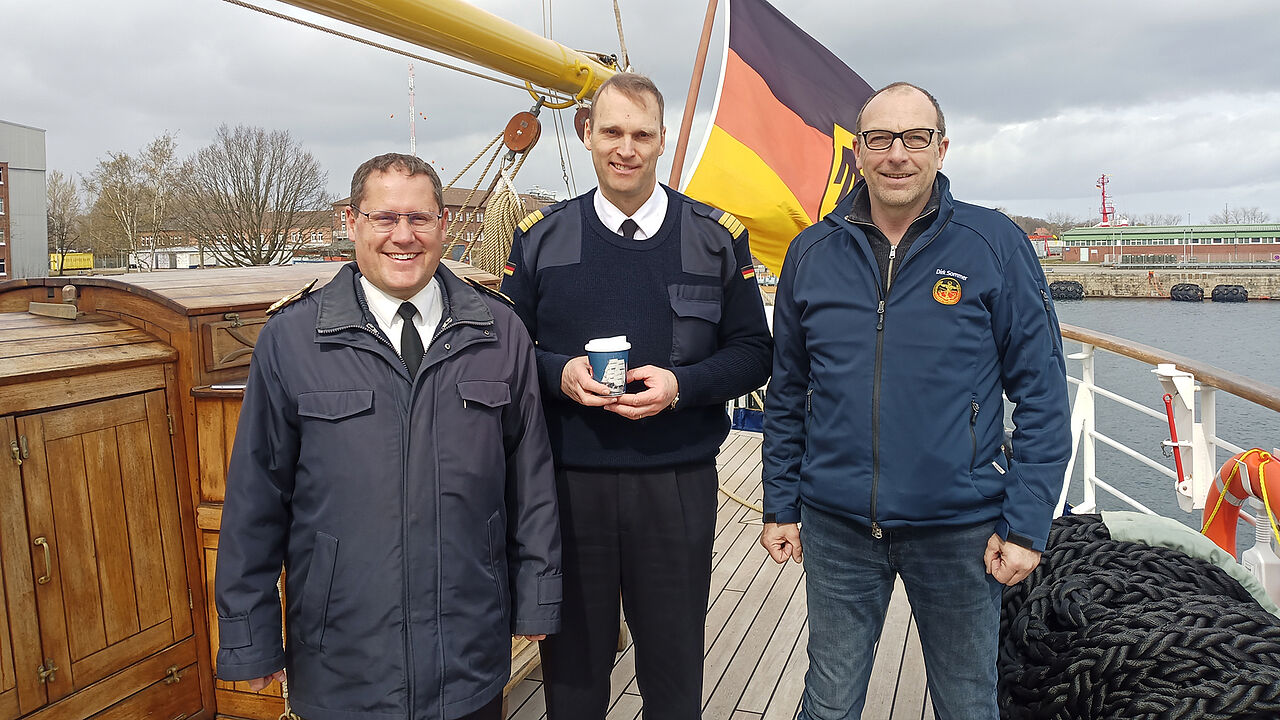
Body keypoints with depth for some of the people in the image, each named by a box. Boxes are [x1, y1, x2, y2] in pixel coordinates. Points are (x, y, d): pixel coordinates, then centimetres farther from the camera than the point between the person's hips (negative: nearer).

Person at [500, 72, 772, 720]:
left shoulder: (717, 238, 2)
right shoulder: (540, 237, 4)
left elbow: (752, 353, 3)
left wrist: (679, 385, -14)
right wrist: (560, 373, -13)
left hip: (677, 484, 0)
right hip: (567, 479, 1)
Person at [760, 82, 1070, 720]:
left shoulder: (996, 246, -5)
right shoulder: (812, 253, 2)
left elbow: (1041, 396, -4)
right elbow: (787, 394, 8)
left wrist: (1026, 524, -8)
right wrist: (780, 507, 7)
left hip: (959, 528, -1)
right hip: (835, 525, 2)